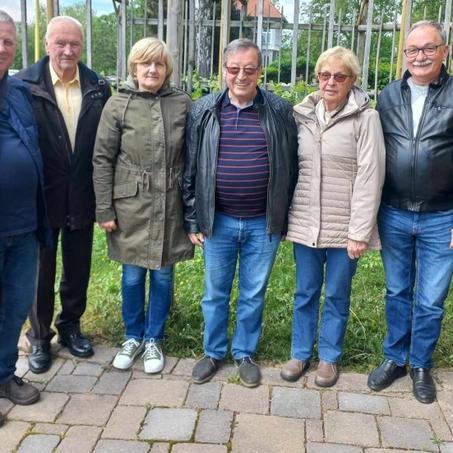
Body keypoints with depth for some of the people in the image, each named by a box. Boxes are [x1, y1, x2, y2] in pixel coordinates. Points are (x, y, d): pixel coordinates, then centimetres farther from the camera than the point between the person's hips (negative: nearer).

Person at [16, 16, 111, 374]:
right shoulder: (25, 85, -9)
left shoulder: (98, 87, 0)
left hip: (82, 198, 3)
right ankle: (40, 337, 30)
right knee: (41, 269, 12)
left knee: (78, 268, 16)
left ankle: (70, 325, 37)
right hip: (41, 197, -2)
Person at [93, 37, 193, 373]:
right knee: (133, 275, 12)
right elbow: (103, 160, -2)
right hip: (131, 205, 0)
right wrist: (104, 209, -5)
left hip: (170, 206, 1)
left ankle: (154, 339, 29)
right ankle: (133, 336, 32)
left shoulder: (183, 103, -1)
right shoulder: (118, 105, -3)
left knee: (162, 275, 11)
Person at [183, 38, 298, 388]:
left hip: (263, 224, 0)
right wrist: (193, 220, 1)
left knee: (253, 294, 12)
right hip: (217, 221, 1)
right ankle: (213, 352, 32)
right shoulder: (204, 111, -1)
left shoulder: (280, 112, -2)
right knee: (215, 292, 13)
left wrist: (284, 218, 3)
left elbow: (291, 167, 3)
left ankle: (245, 354, 31)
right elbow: (191, 168, 2)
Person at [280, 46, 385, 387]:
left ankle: (330, 357, 29)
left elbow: (370, 178, -11)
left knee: (337, 295, 11)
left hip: (343, 226, -3)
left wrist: (359, 232, -14)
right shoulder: (303, 115, 5)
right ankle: (301, 353, 31)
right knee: (305, 293, 14)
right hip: (305, 222, 3)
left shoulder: (365, 118, -7)